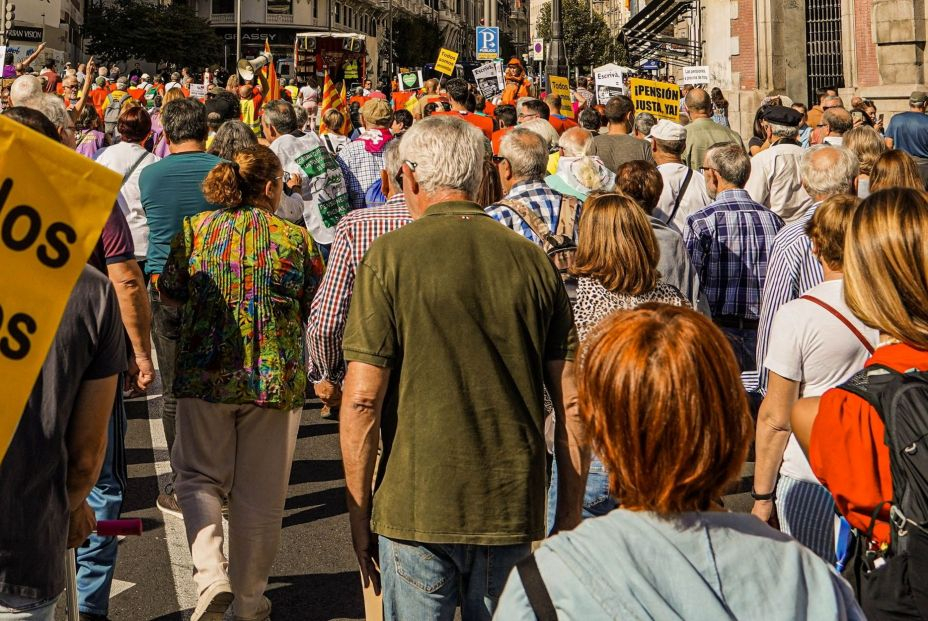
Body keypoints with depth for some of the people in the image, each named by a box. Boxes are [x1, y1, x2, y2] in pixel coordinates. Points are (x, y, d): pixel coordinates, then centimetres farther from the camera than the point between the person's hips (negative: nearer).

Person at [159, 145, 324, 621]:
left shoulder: (195, 230, 0)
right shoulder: (295, 238, -3)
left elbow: (169, 293, 10)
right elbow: (317, 309, 3)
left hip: (205, 375, 1)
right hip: (277, 379, -1)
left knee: (200, 477, 16)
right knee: (260, 497, 11)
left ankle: (211, 576, -5)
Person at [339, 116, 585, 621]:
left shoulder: (390, 256, -6)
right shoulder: (533, 261, 3)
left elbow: (362, 399, -10)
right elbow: (572, 403, 2)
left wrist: (359, 515, 1)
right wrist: (570, 516, 11)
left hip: (416, 508, -3)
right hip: (513, 508, 3)